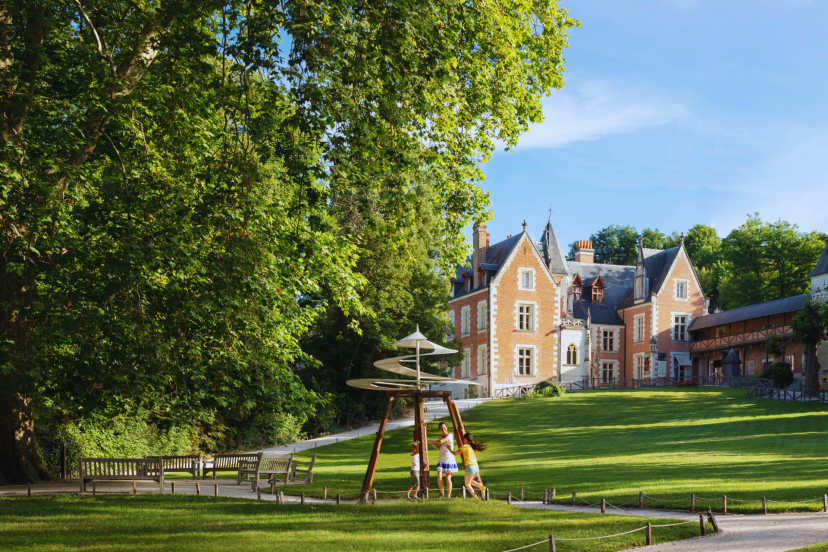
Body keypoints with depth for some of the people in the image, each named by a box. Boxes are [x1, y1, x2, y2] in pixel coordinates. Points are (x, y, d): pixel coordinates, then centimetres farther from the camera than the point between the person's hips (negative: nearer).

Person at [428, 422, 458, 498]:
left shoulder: (450, 435, -13)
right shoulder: (441, 436, 10)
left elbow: (441, 441, -28)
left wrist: (430, 441, -17)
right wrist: (432, 444, 4)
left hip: (450, 460, -5)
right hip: (442, 460, 5)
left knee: (448, 479, -5)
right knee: (439, 477, -11)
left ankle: (448, 495, 8)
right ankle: (441, 492, 9)